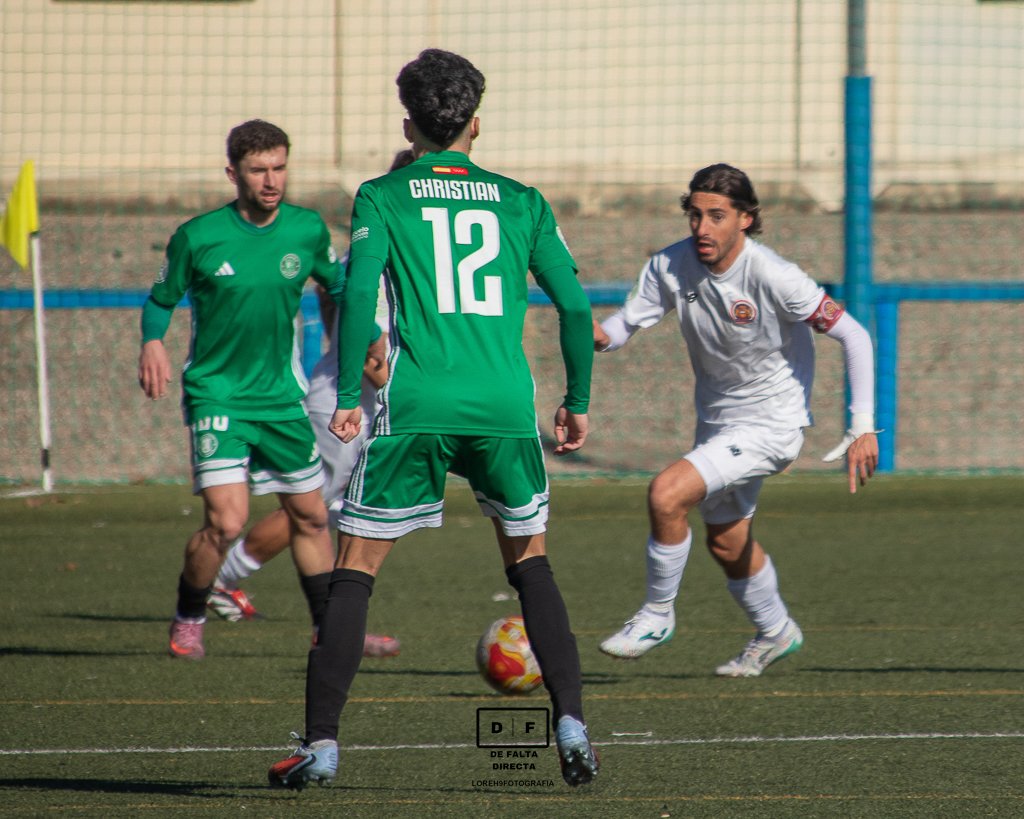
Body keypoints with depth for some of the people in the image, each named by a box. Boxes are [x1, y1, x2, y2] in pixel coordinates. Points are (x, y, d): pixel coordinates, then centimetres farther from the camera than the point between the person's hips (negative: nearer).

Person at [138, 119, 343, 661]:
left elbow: (338, 286, 18)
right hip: (216, 393, -4)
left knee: (309, 516, 12)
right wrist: (152, 343, -15)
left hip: (281, 395, 4)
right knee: (226, 521, -18)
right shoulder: (198, 237, -10)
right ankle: (187, 622, 4)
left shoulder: (308, 230, -1)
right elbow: (161, 298, 3)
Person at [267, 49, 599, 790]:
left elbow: (361, 292, -7)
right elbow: (575, 304, 10)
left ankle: (320, 743, -3)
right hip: (507, 402, 2)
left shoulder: (382, 198, 8)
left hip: (417, 405, -2)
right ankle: (571, 723, 10)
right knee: (528, 556, 21)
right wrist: (578, 401, 20)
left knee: (355, 568, 4)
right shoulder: (520, 202, 14)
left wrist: (348, 395, -7)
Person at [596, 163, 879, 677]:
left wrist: (863, 428, -23)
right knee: (727, 544, 22)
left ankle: (658, 615, -3)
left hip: (772, 425, -7)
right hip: (717, 419, 7)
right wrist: (598, 335, -35)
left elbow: (854, 337, -19)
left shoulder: (773, 278, -25)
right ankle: (775, 633, 50)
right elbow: (627, 323, -9)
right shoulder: (671, 266, -11)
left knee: (666, 494, -24)